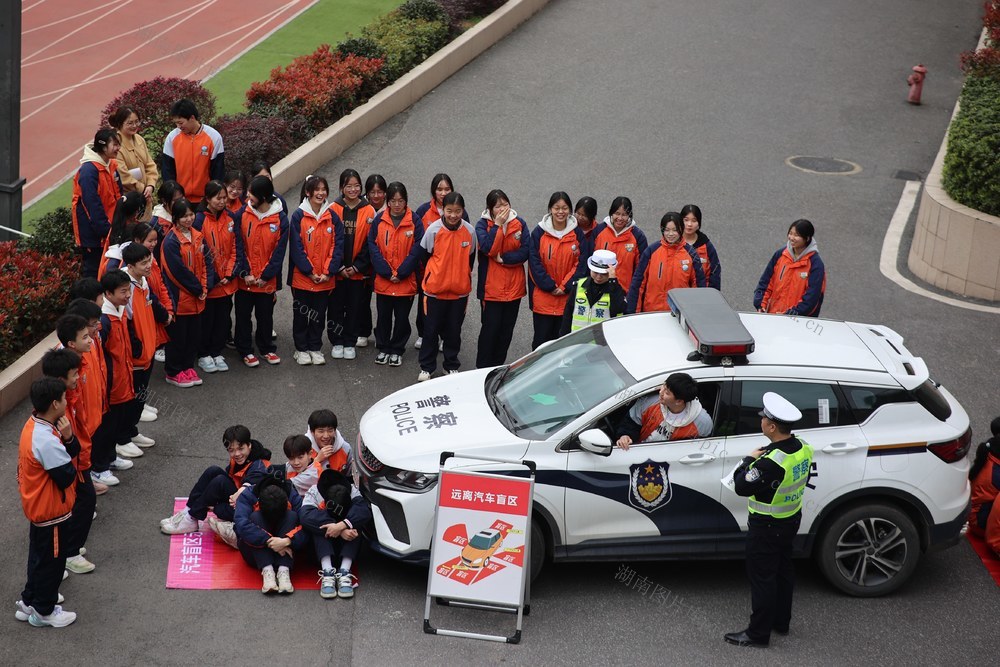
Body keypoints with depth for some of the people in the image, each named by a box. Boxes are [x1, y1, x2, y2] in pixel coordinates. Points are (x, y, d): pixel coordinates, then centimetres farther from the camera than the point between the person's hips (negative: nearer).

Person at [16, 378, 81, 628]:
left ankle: (30, 601, 41)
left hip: (38, 507, 9)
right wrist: (65, 438, -14)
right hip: (51, 512, -9)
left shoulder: (35, 424, -2)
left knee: (40, 556, 25)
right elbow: (67, 477, -26)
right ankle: (43, 611, 27)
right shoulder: (47, 441, -34)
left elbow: (75, 452, 1)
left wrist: (67, 438, -21)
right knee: (52, 560, 10)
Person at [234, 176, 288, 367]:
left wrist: (266, 276, -10)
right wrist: (245, 272, -13)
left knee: (265, 316, 14)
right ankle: (245, 351, 23)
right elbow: (239, 246, -6)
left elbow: (279, 251, -6)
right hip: (245, 279, 1)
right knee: (243, 316, 9)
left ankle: (267, 348, 31)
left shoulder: (280, 219, -8)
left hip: (267, 281, 0)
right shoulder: (243, 214, -7)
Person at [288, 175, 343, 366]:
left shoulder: (332, 217, 3)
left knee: (319, 314, 11)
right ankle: (301, 349, 19)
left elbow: (338, 245, -1)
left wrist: (328, 272, -10)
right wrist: (310, 271, -14)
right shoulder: (299, 216, -6)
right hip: (302, 277, -2)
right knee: (301, 313, 8)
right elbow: (296, 247, -10)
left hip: (326, 279, 2)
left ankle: (315, 348, 23)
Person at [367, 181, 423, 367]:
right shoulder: (379, 220, 0)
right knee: (383, 316, 11)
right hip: (383, 281, 1)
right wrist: (387, 272, -12)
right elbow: (373, 247, -4)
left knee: (402, 318, 7)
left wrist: (401, 273, -13)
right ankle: (383, 348, 25)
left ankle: (397, 350, 20)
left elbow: (416, 250, -8)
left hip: (406, 281, -1)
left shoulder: (414, 221, -4)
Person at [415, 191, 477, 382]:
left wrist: (461, 276, 8)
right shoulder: (433, 230, -11)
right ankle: (426, 367, 18)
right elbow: (424, 255, 2)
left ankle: (452, 365, 27)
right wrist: (437, 273, 8)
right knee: (431, 329, 6)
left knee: (454, 330, 12)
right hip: (435, 288, -1)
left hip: (460, 290, 1)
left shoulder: (469, 231, -6)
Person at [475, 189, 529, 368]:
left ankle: (498, 366, 25)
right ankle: (483, 367, 12)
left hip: (514, 287, 3)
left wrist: (503, 258, -16)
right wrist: (498, 224, -20)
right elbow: (488, 248, -22)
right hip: (491, 287, -3)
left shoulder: (520, 224, 1)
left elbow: (525, 251, -8)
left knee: (507, 329, 12)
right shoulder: (483, 224, -5)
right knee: (490, 328, 0)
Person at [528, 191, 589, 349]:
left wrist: (565, 287, -9)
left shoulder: (578, 234, 3)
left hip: (568, 298, 1)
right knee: (541, 338, 4)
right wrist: (550, 286, -12)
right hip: (542, 297, -1)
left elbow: (582, 263, 0)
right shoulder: (539, 233, -1)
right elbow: (535, 263, -5)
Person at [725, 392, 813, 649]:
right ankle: (781, 621, 38)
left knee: (762, 577, 4)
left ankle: (758, 633, 13)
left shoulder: (772, 461, -34)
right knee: (783, 570, 23)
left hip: (766, 527, -9)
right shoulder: (803, 449, -7)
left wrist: (749, 460, -12)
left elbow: (741, 487, -27)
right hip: (791, 520, 9)